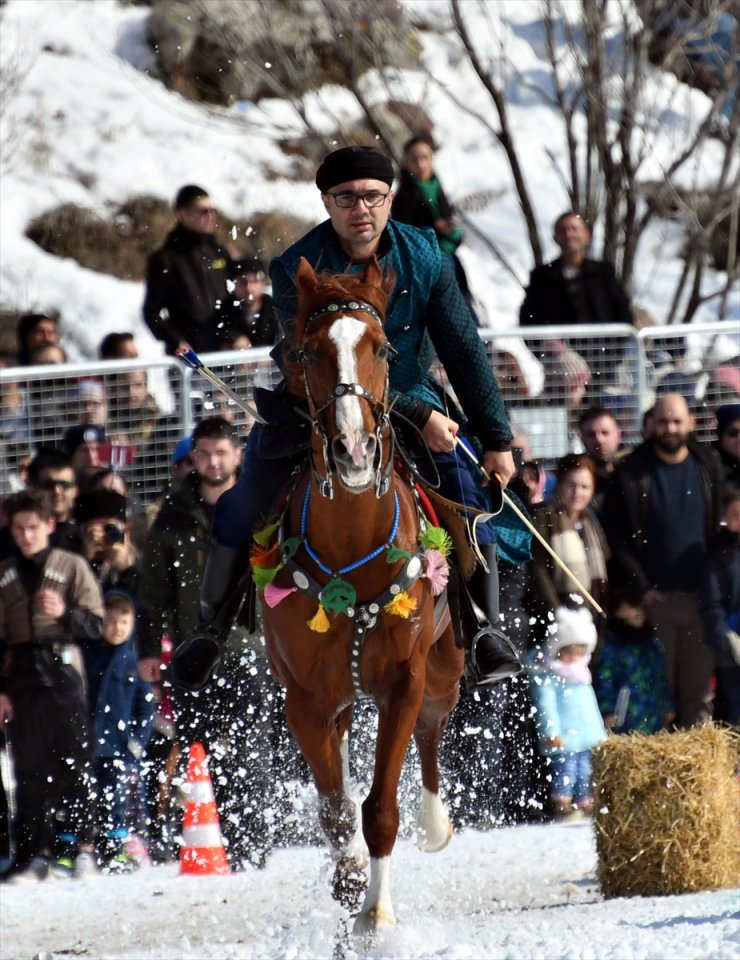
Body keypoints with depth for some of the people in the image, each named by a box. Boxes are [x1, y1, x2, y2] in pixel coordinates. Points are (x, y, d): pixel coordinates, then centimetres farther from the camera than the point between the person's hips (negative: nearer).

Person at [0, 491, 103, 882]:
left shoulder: (72, 567, 5)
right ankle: (34, 853, 4)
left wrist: (65, 614, -17)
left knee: (75, 762, -3)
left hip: (63, 674, -2)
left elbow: (96, 624, 2)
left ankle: (81, 846, 3)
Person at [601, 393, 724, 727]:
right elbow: (616, 539, -1)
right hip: (653, 597, -2)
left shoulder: (709, 467, 8)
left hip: (700, 597, 2)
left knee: (698, 687, 3)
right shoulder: (630, 474, 0)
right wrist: (640, 588, -9)